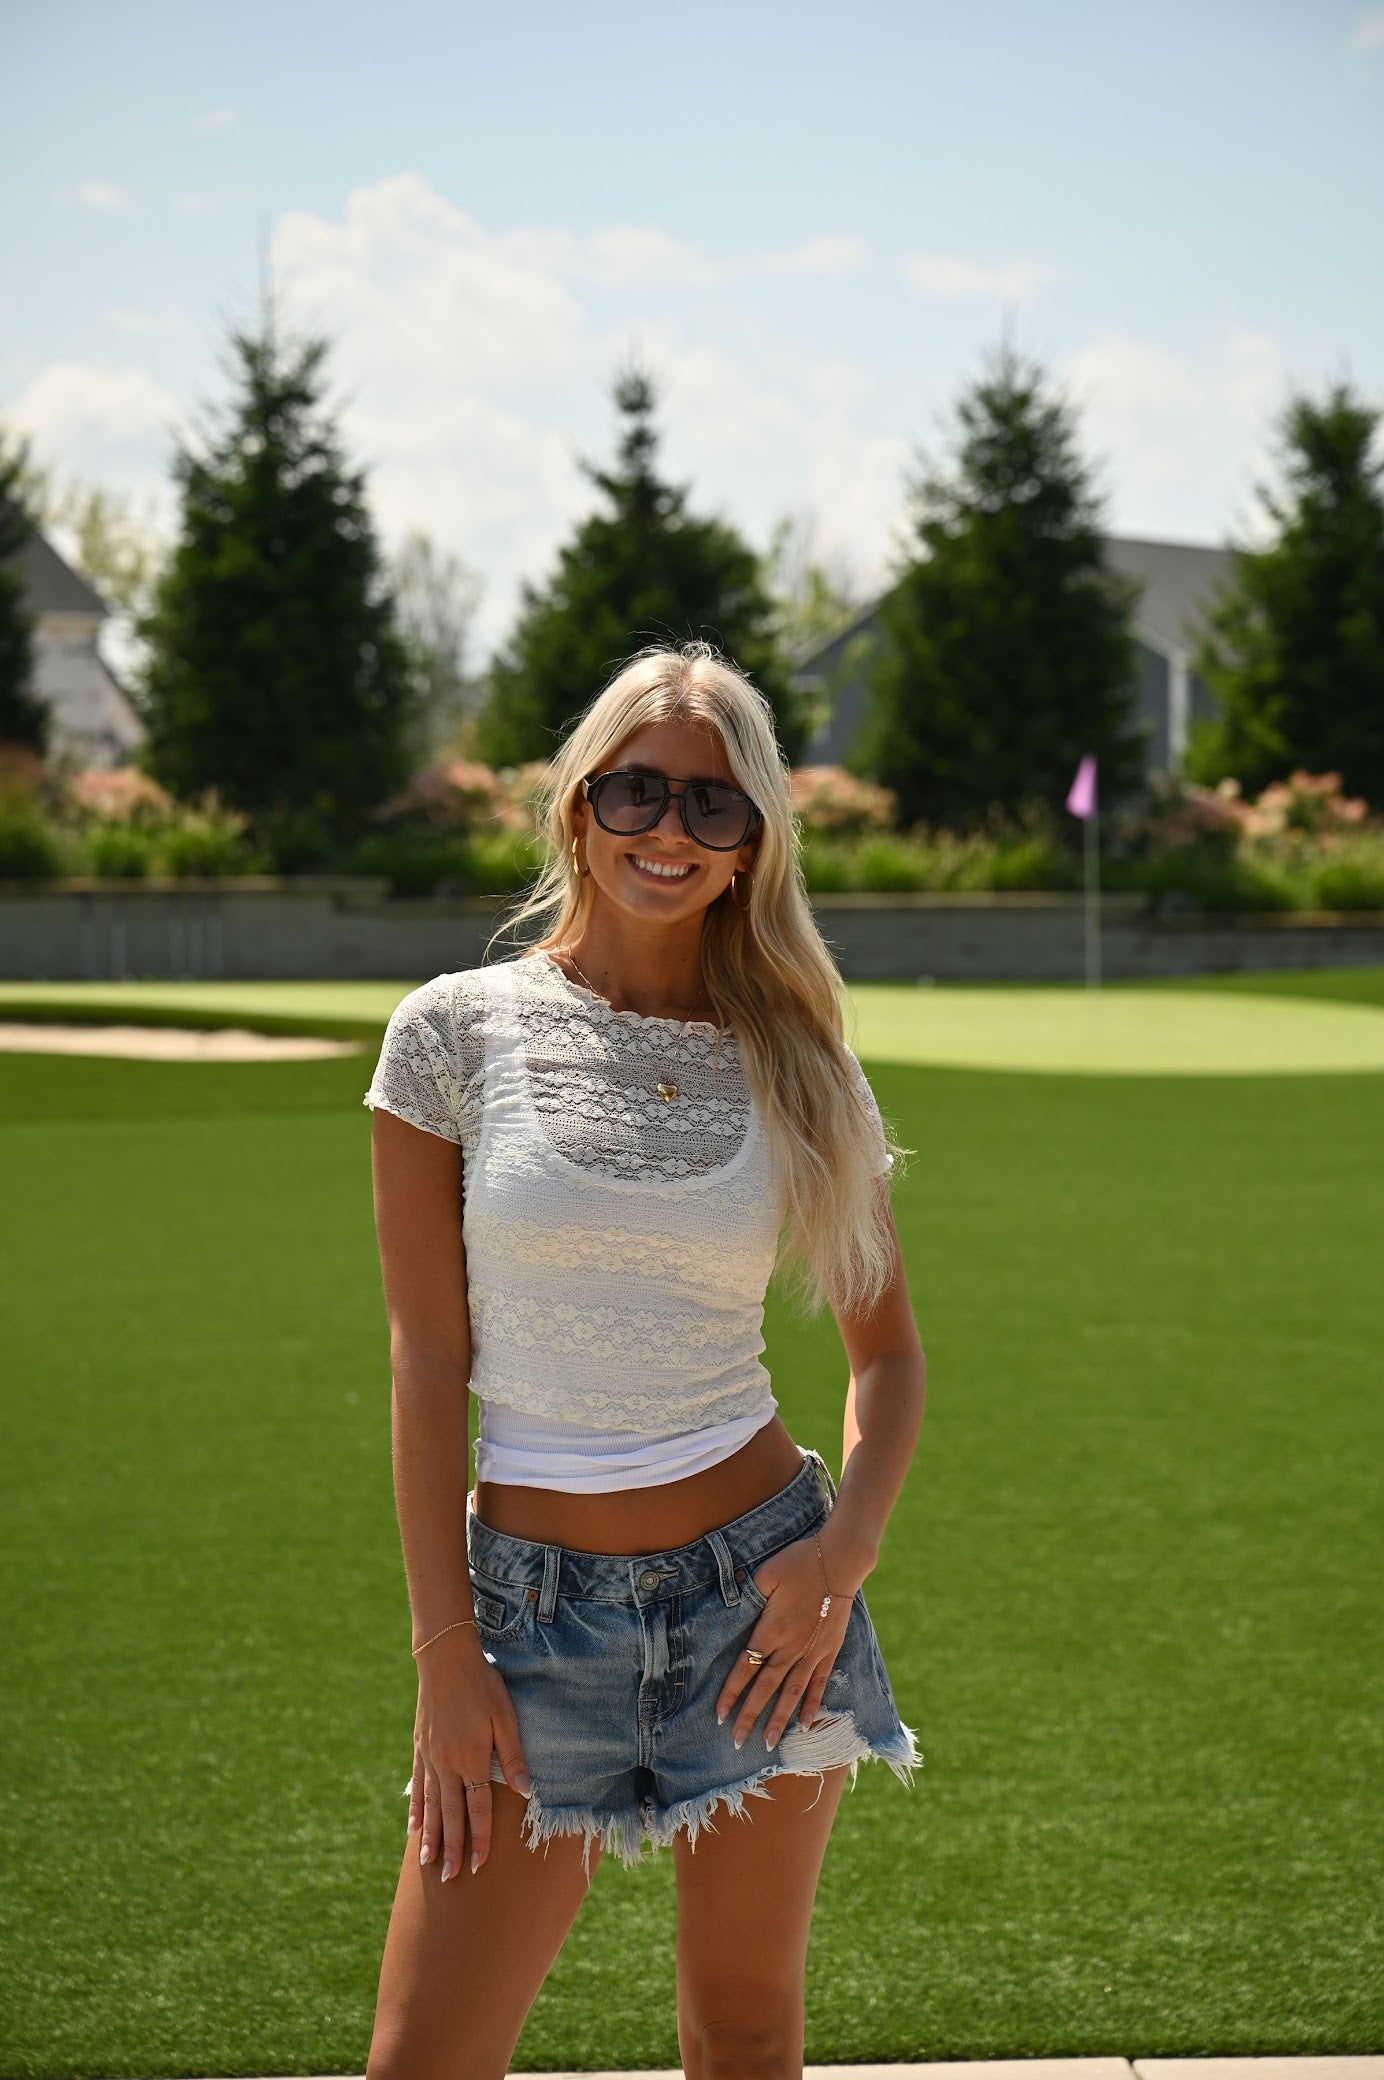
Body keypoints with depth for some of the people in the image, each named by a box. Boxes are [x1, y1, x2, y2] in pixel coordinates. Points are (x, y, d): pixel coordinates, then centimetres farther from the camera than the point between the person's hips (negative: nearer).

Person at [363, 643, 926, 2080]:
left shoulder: (791, 1058, 3)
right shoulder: (459, 1030, -3)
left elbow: (886, 1344, 10)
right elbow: (426, 1359, -4)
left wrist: (846, 1548, -8)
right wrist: (446, 1655, -8)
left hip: (759, 1587, 2)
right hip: (533, 1595, -1)